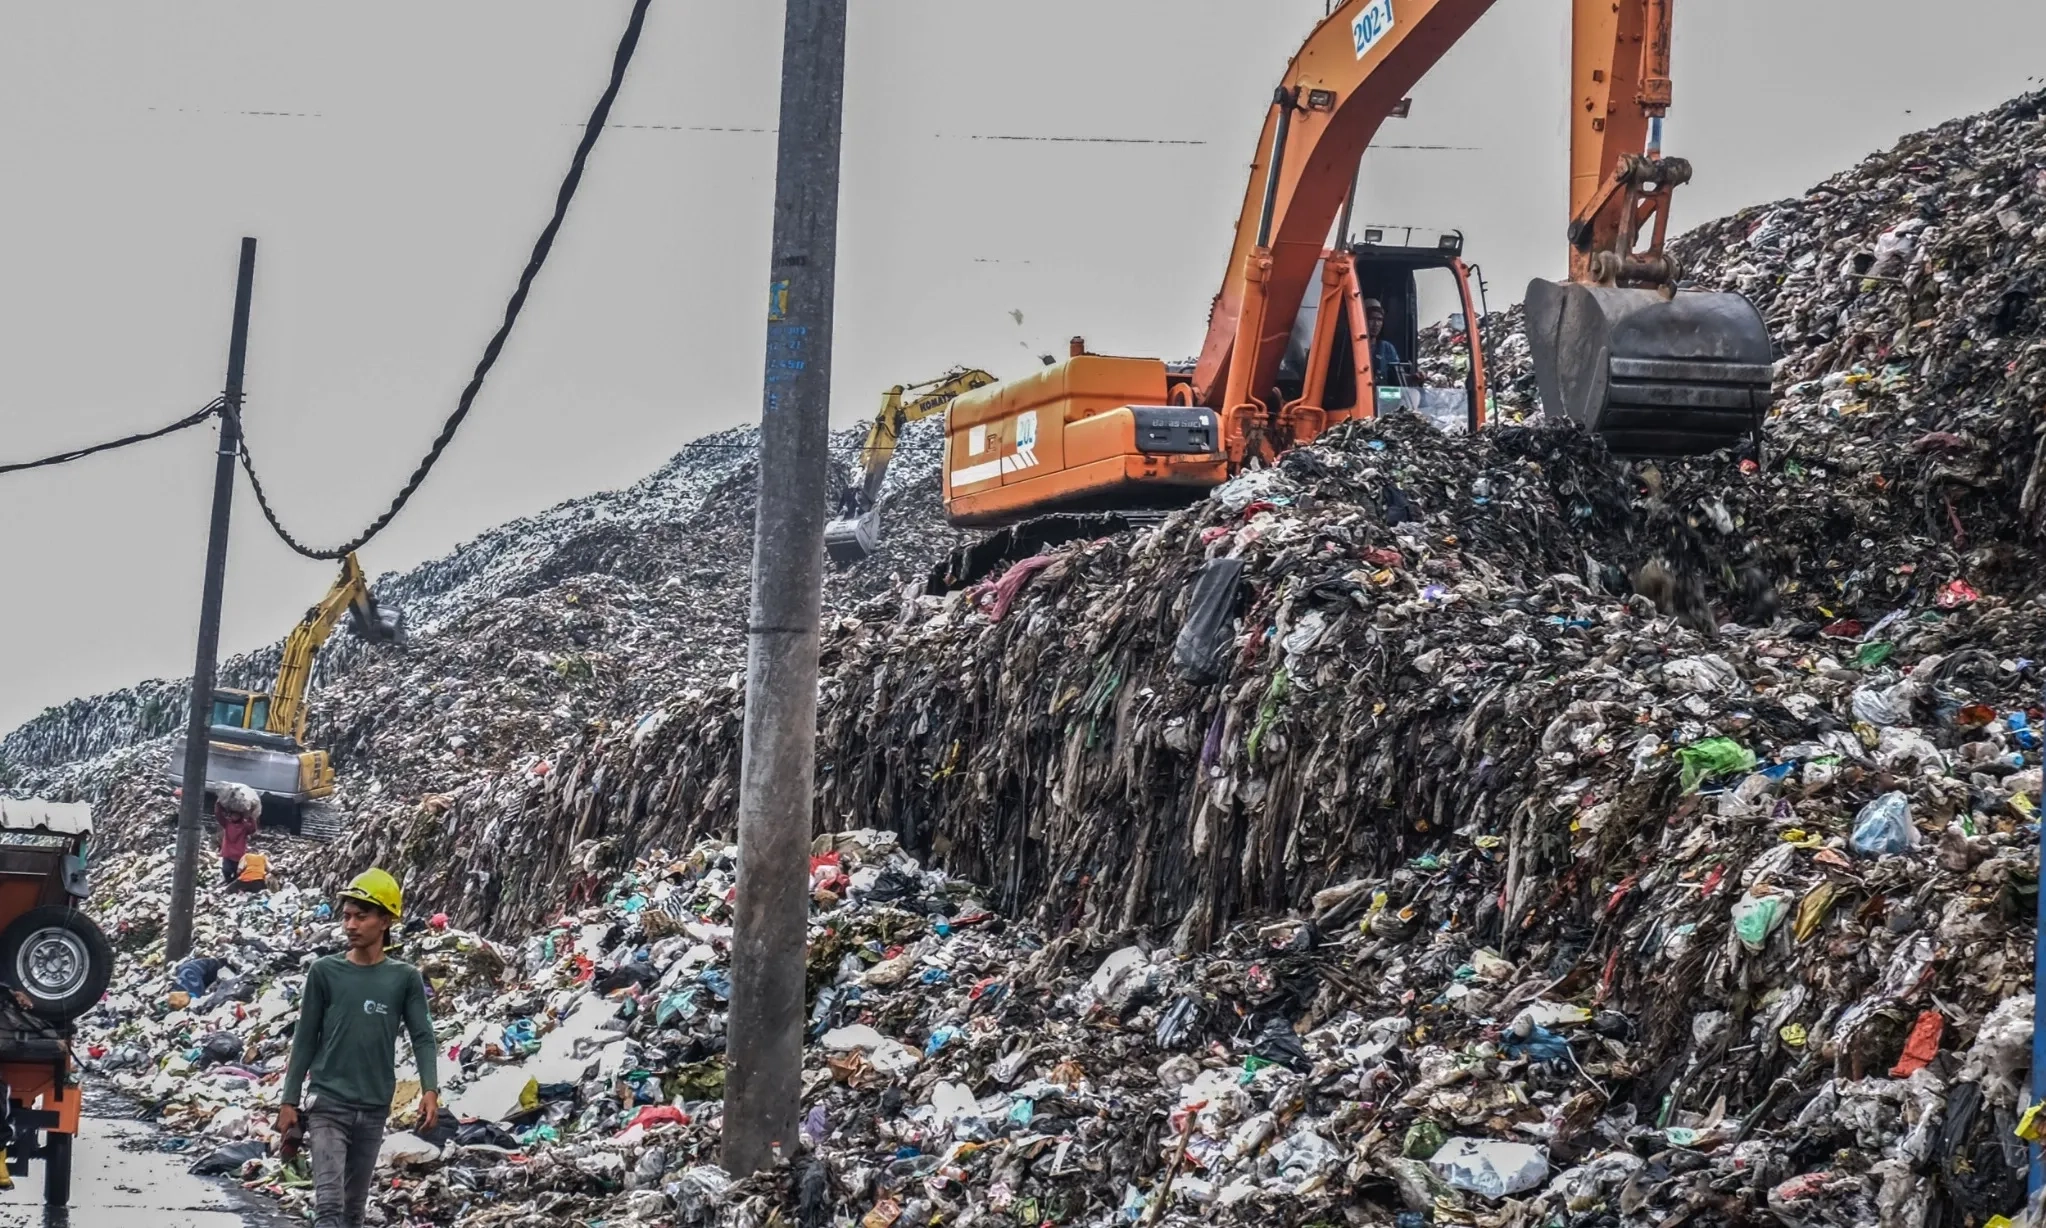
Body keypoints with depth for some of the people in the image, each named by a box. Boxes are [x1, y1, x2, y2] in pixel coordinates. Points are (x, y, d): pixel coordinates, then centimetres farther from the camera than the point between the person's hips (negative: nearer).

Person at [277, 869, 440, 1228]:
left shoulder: (404, 978, 3)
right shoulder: (325, 972, 1)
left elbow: (422, 1037, 1)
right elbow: (305, 1039, 5)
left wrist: (430, 1089, -15)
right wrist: (289, 1101, 3)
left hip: (374, 1110, 2)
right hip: (328, 1104, -2)